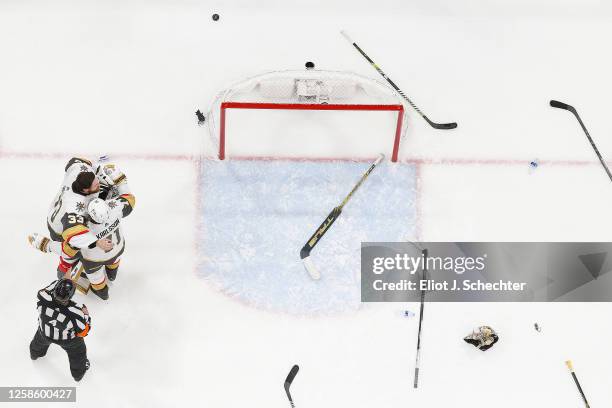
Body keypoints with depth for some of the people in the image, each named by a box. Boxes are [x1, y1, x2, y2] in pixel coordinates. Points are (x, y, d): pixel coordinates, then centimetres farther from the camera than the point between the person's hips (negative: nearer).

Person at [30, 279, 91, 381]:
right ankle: (78, 373, 57)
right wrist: (85, 314, -12)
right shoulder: (76, 313, -43)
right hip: (68, 339, -3)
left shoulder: (45, 300, -39)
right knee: (77, 353, 31)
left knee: (40, 341, 40)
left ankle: (35, 354, 72)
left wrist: (57, 283, -8)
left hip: (45, 332, 3)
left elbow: (42, 292, -13)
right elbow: (83, 331, -25)